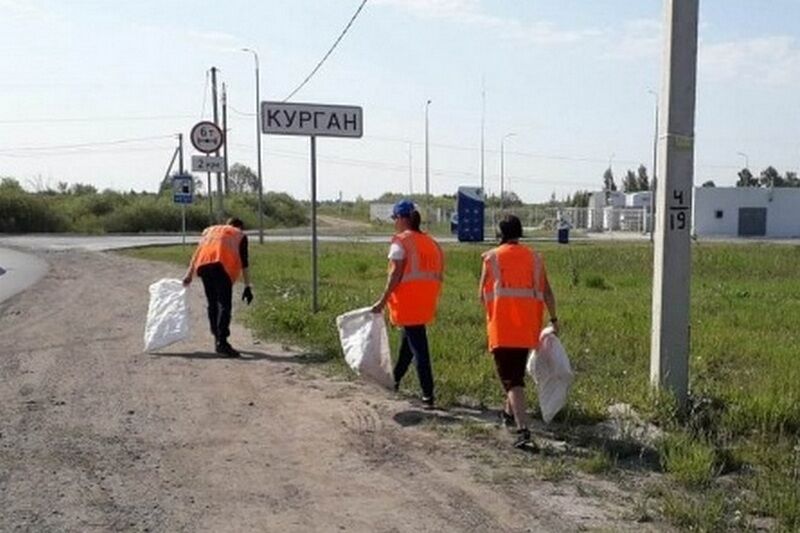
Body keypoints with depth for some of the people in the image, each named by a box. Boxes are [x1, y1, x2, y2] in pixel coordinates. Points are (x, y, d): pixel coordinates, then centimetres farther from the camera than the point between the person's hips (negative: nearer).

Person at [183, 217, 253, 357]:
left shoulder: (210, 230, 34)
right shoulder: (240, 235, 25)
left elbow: (197, 252, 21)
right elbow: (244, 262, 15)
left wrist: (189, 275, 16)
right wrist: (247, 287, 14)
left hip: (204, 263, 4)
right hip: (223, 264, -4)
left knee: (212, 303, 14)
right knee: (224, 304, -6)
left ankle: (218, 339, 19)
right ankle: (221, 342, -16)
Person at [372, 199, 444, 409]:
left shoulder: (401, 241, -8)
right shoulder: (431, 242, 12)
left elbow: (395, 273, -15)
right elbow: (438, 275, 10)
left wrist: (383, 301, -11)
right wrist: (433, 303, 18)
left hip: (408, 301, -7)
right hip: (427, 302, 7)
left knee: (418, 346, -5)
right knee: (407, 341, 22)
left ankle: (428, 395, -5)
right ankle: (394, 381, 39)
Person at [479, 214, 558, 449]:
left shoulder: (492, 257, -3)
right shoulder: (534, 257, 5)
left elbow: (482, 294, -1)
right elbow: (546, 292, 4)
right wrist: (553, 319, 14)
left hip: (502, 326, -4)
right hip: (527, 325, 4)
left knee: (511, 378, -5)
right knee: (517, 369, 25)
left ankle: (523, 429, -19)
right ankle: (509, 412, 43)